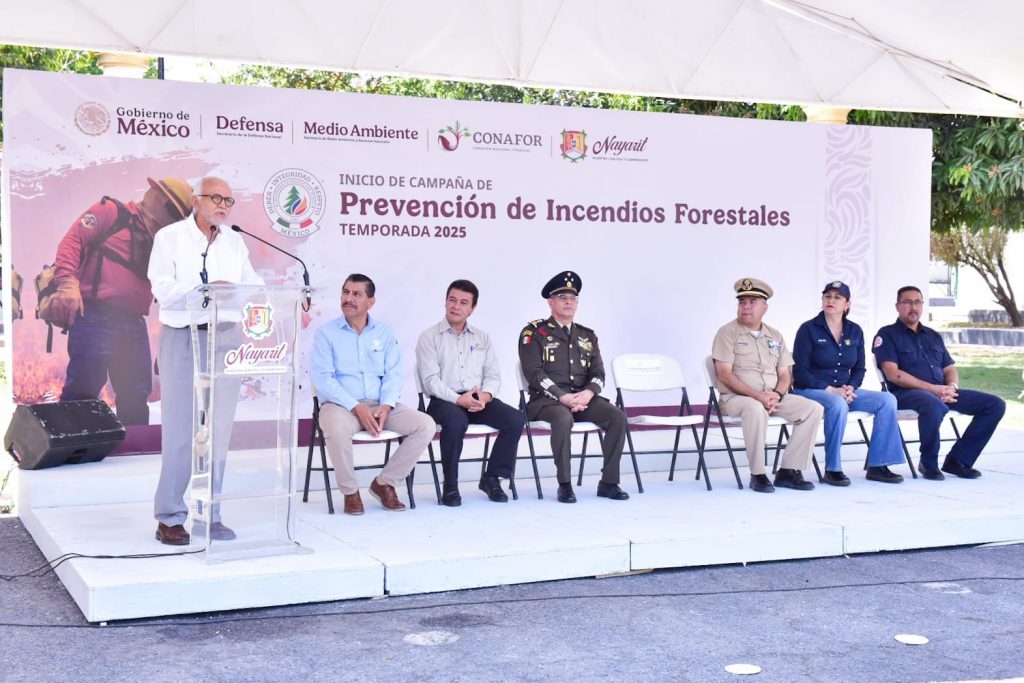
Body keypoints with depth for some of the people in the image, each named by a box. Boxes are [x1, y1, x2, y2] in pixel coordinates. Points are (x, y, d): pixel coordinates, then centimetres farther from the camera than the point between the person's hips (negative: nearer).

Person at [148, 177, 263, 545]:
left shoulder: (235, 242, 16)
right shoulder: (170, 238, 1)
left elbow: (253, 286, 8)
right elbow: (164, 290, -10)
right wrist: (207, 289, -21)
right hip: (183, 339, -5)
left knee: (218, 430, 6)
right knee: (179, 430, -5)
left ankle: (209, 514, 13)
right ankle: (170, 517, 1)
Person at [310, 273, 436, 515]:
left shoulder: (384, 332, 12)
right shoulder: (326, 332, 2)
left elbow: (394, 374, 6)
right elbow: (322, 377, -9)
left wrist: (386, 405, -14)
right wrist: (356, 408, -19)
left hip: (379, 405, 4)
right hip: (340, 404, -4)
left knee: (426, 425, -17)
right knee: (336, 429, -39)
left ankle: (385, 482, -1)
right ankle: (350, 491, -13)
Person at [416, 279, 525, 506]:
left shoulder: (482, 338, 18)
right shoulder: (429, 337, 4)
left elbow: (493, 375, 13)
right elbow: (430, 380, -7)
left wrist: (485, 395, -10)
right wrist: (459, 399, -21)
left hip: (479, 400, 5)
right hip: (444, 401, -4)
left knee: (515, 419, -21)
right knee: (456, 420, -39)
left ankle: (492, 477, -5)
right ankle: (450, 485, -20)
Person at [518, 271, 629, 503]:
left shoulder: (587, 335, 18)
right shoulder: (533, 333, 2)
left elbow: (598, 373, 11)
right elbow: (534, 373, -9)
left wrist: (588, 393, -13)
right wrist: (563, 397, -20)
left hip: (583, 397, 5)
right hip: (547, 398, -5)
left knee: (617, 416, -21)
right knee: (563, 419, -38)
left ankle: (608, 482, -13)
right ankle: (565, 485, -26)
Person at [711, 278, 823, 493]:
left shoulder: (775, 336, 15)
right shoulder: (728, 333, -2)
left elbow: (785, 375, 13)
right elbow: (724, 374, -11)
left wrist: (776, 394, -11)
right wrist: (758, 396, -19)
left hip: (774, 398, 6)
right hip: (736, 397, -6)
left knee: (813, 408, -13)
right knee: (756, 409, -39)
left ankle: (788, 471, -10)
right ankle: (757, 475, -25)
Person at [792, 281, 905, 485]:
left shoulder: (855, 331, 10)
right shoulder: (809, 329, -5)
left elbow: (859, 369, 15)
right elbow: (800, 372, -10)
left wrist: (850, 388, -7)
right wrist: (830, 390, -18)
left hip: (844, 392, 6)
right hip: (810, 390, -5)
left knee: (887, 400, -15)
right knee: (838, 404, -38)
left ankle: (877, 466, -12)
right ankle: (832, 469, -26)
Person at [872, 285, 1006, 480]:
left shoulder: (934, 336, 25)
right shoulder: (887, 334, 4)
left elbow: (950, 369, 21)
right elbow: (893, 374, -9)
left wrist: (952, 387, -5)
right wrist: (932, 388, -16)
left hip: (942, 393, 7)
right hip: (906, 393, -7)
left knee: (995, 404, -7)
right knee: (933, 405, -42)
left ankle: (958, 460, -4)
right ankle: (929, 463, -17)